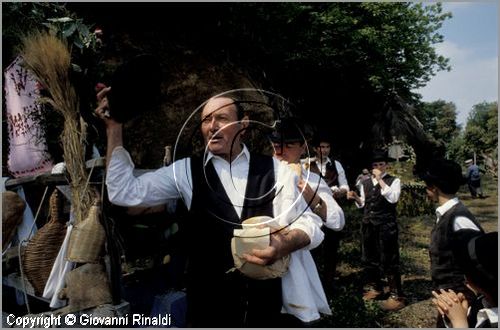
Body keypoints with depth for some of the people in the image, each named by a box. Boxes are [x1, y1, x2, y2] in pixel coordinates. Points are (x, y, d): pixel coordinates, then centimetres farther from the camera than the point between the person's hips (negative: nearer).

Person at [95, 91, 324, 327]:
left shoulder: (274, 169, -3)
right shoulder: (186, 170, -3)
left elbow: (308, 222, -3)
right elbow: (124, 192, -7)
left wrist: (286, 243, -25)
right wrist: (114, 129, -14)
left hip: (266, 300, 1)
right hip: (209, 303, 0)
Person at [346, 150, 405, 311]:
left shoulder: (393, 181, -2)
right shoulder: (365, 183, 12)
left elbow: (393, 198, -20)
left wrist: (380, 180, -18)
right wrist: (355, 197, -2)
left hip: (386, 225, -6)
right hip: (368, 224, 6)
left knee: (389, 260, -3)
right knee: (369, 257, 15)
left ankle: (396, 296, 8)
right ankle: (375, 287, 33)